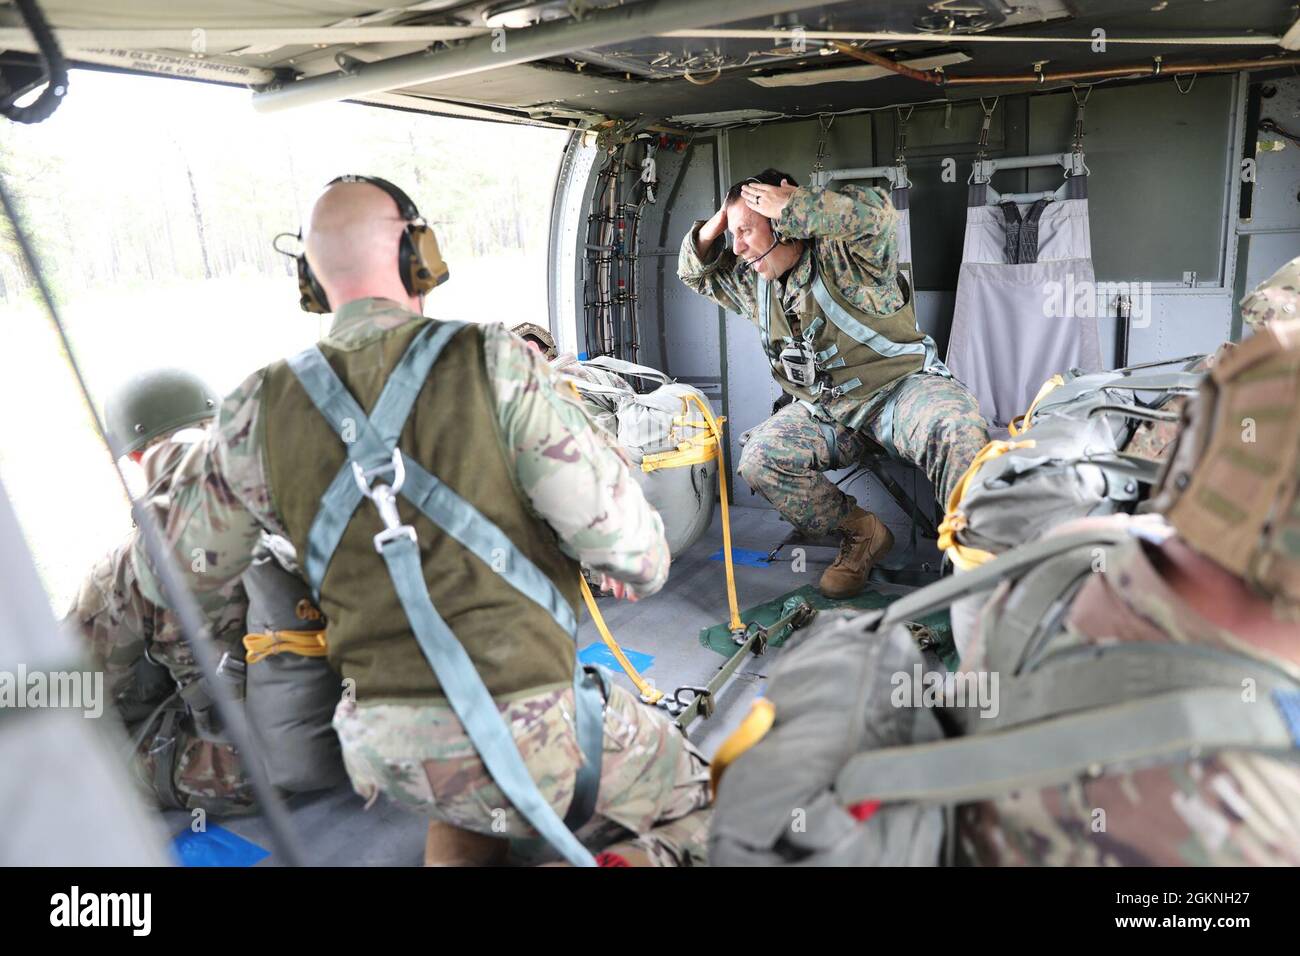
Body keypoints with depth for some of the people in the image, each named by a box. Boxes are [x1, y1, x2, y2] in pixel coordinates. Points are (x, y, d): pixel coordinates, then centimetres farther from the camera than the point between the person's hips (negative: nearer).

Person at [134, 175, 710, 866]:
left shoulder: (261, 410, 0)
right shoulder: (492, 364, -13)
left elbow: (185, 577, 10)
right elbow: (614, 528, -14)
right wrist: (640, 569, 8)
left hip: (383, 747, 5)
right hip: (523, 729, -4)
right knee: (695, 797, 19)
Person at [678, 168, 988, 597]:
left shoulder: (844, 254, -15)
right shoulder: (752, 280, 7)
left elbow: (875, 213, -37)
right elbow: (698, 275, 22)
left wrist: (792, 208, -29)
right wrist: (707, 234, 0)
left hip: (899, 386, -6)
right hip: (823, 410, 6)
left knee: (954, 427, -37)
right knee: (759, 460, -18)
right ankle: (862, 534, -2)